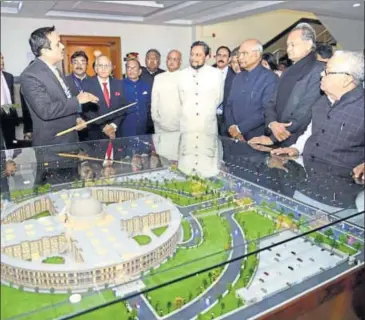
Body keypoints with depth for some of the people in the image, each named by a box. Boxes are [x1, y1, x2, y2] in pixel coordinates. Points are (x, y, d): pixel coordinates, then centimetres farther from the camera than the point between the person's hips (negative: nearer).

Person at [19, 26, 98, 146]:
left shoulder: (54, 70, 9)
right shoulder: (30, 75, -18)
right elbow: (46, 110, -28)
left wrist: (76, 118, 2)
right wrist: (77, 100, -21)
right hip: (51, 144, -8)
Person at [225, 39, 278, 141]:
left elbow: (266, 111, -17)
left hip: (256, 138, -5)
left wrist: (239, 128, -16)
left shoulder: (270, 79, -10)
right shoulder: (237, 78, 11)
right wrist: (231, 127, -8)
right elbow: (229, 105, 9)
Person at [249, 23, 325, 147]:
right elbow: (273, 102, 12)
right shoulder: (288, 72, 15)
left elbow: (306, 111, -18)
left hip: (299, 144, -6)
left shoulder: (318, 71, -10)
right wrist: (272, 123, -11)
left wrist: (272, 138, -16)